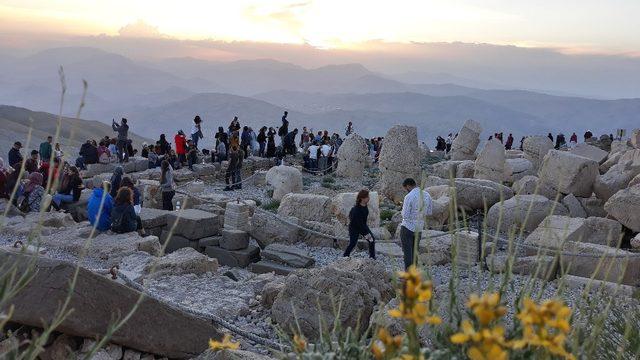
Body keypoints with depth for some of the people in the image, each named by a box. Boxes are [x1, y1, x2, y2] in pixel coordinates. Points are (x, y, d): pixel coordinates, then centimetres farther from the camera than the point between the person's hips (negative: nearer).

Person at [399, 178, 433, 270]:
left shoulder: (409, 197, -18)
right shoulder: (427, 195, 1)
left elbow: (405, 216, -17)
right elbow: (429, 212, 9)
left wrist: (403, 207, 1)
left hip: (407, 228, -6)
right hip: (419, 229, 6)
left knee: (407, 253, 1)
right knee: (414, 252, 19)